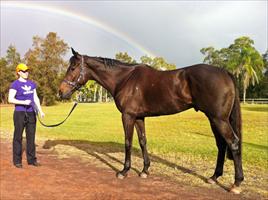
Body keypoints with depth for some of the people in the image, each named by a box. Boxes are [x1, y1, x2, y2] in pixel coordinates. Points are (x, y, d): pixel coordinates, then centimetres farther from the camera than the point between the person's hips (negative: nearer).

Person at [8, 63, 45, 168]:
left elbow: (36, 98, 14)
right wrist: (24, 102, -23)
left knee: (31, 137, 10)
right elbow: (10, 99, -14)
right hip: (20, 113, -6)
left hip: (31, 113, 6)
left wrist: (40, 111, 8)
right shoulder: (15, 84, -7)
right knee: (18, 137, 4)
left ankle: (31, 159, 20)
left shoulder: (32, 84, 11)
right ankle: (17, 161, 14)